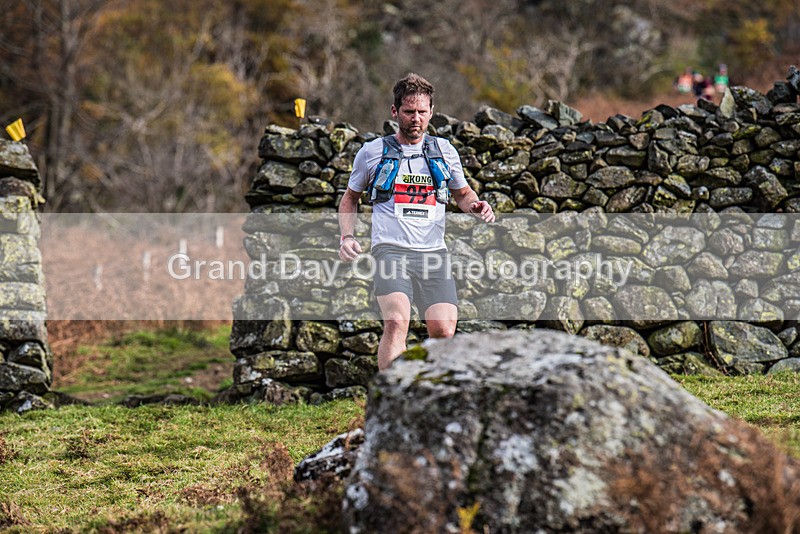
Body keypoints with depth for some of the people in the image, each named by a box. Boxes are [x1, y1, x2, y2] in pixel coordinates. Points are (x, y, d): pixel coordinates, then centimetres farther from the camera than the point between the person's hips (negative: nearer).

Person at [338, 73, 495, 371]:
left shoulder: (444, 150, 16)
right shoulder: (372, 152, 11)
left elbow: (462, 193, 30)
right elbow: (350, 198, 24)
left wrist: (476, 206, 7)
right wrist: (347, 236, 7)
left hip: (434, 253, 3)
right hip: (390, 249, -3)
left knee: (443, 332, -9)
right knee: (396, 323, -25)